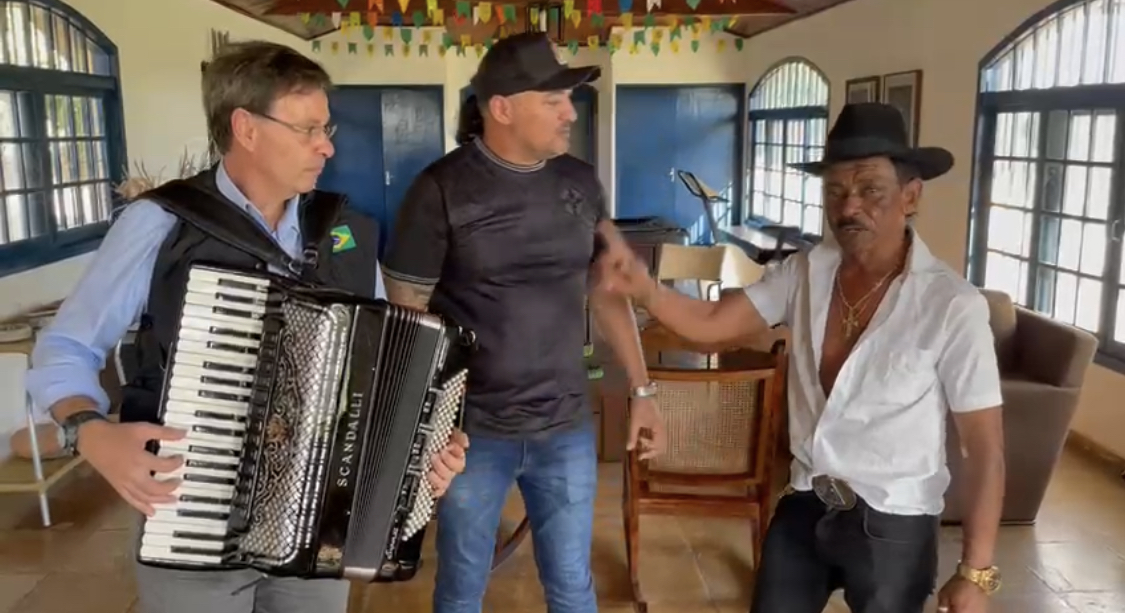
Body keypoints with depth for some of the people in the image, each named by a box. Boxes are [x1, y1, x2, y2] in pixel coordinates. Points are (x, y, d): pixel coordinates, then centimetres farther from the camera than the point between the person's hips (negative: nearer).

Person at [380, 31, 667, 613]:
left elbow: (606, 291, 9)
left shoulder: (580, 181, 2)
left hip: (568, 429, 3)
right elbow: (406, 314, -8)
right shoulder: (441, 190, -11)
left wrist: (642, 391, 7)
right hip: (472, 431, -3)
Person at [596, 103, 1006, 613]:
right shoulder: (804, 273, -5)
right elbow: (711, 324, -8)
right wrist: (643, 289, -28)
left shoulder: (951, 306, -18)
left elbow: (986, 448, -13)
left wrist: (975, 571, -12)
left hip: (891, 527, -4)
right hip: (803, 508, 4)